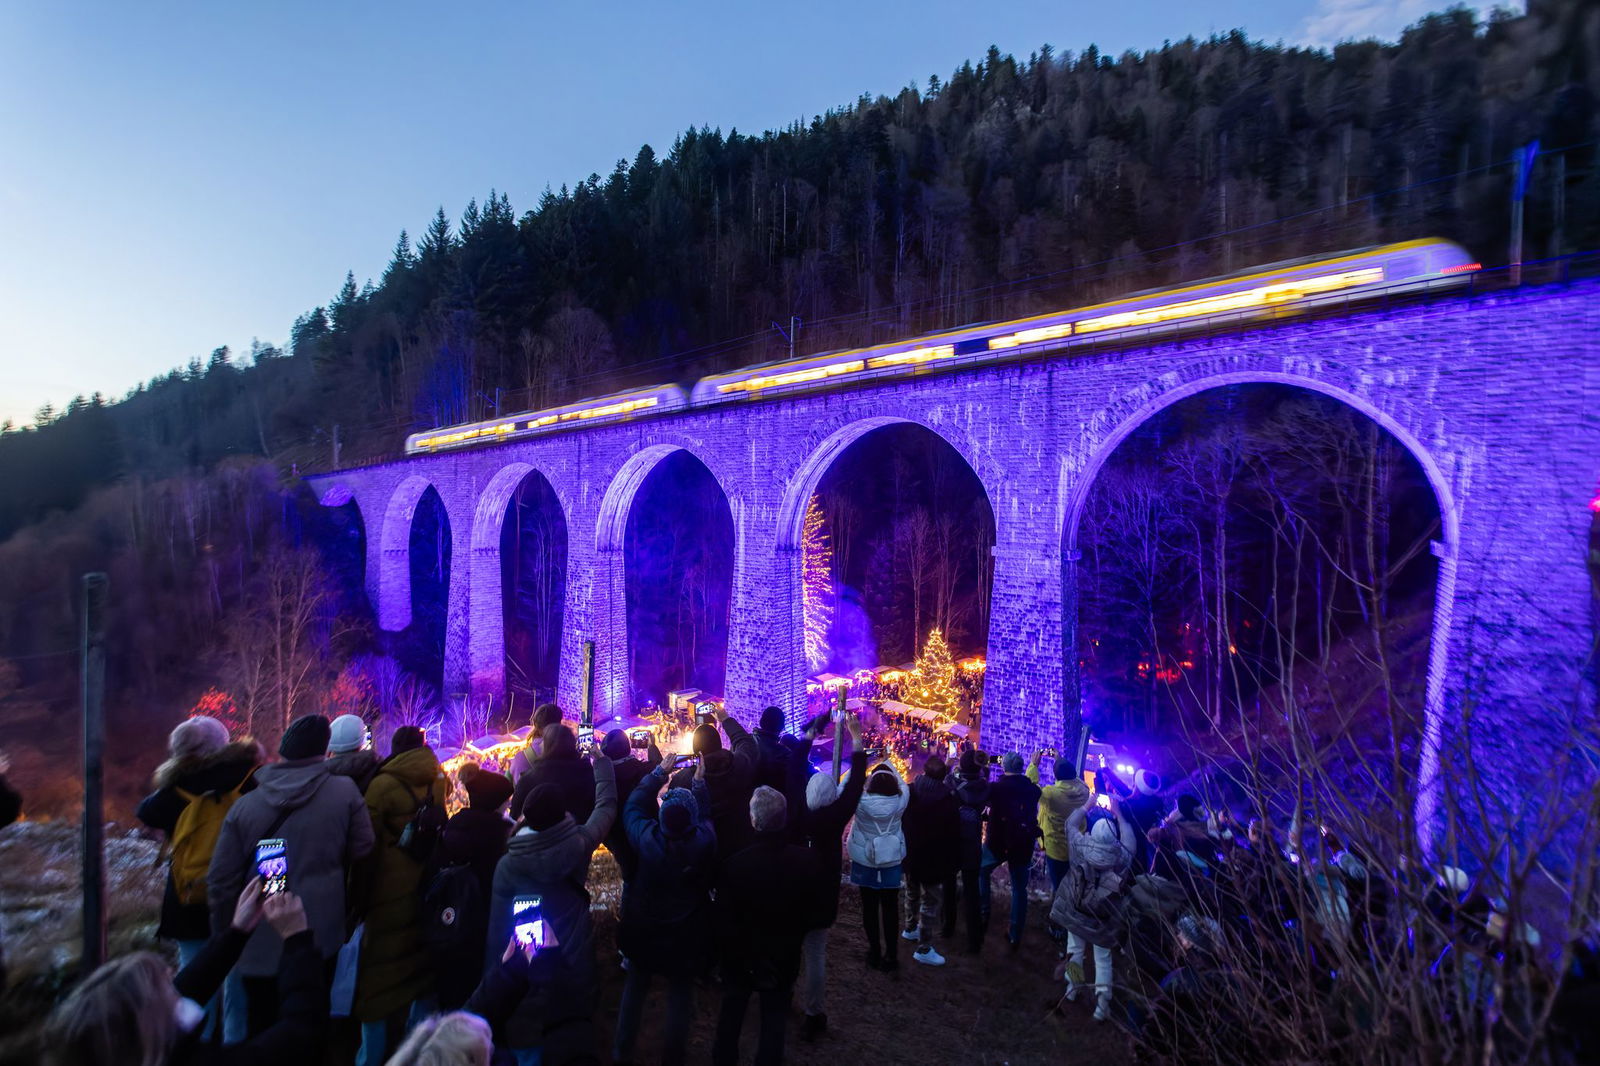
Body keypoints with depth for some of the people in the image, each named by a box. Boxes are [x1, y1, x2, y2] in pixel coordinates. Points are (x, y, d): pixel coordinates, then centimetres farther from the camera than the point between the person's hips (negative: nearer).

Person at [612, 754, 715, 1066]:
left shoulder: (646, 837, -27)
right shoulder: (705, 840, -27)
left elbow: (633, 806, -9)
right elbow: (707, 815, -4)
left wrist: (660, 771, -6)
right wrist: (700, 781, -1)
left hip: (644, 928, 1)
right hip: (687, 931, -1)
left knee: (635, 986, 22)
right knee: (681, 990, 19)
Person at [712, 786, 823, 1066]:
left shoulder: (735, 863, -26)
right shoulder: (808, 860, -20)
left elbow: (724, 917, -17)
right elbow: (813, 910, -5)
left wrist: (726, 946, 2)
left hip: (741, 954, 0)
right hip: (785, 954, 0)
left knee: (732, 1011, 22)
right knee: (775, 1016, 18)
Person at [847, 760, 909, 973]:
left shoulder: (861, 802, -22)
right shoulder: (899, 801, -17)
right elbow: (902, 784, 3)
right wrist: (889, 765, 16)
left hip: (865, 862, -1)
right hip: (891, 862, 1)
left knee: (870, 908, 13)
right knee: (890, 908, 11)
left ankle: (874, 953, 24)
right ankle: (891, 956, 19)